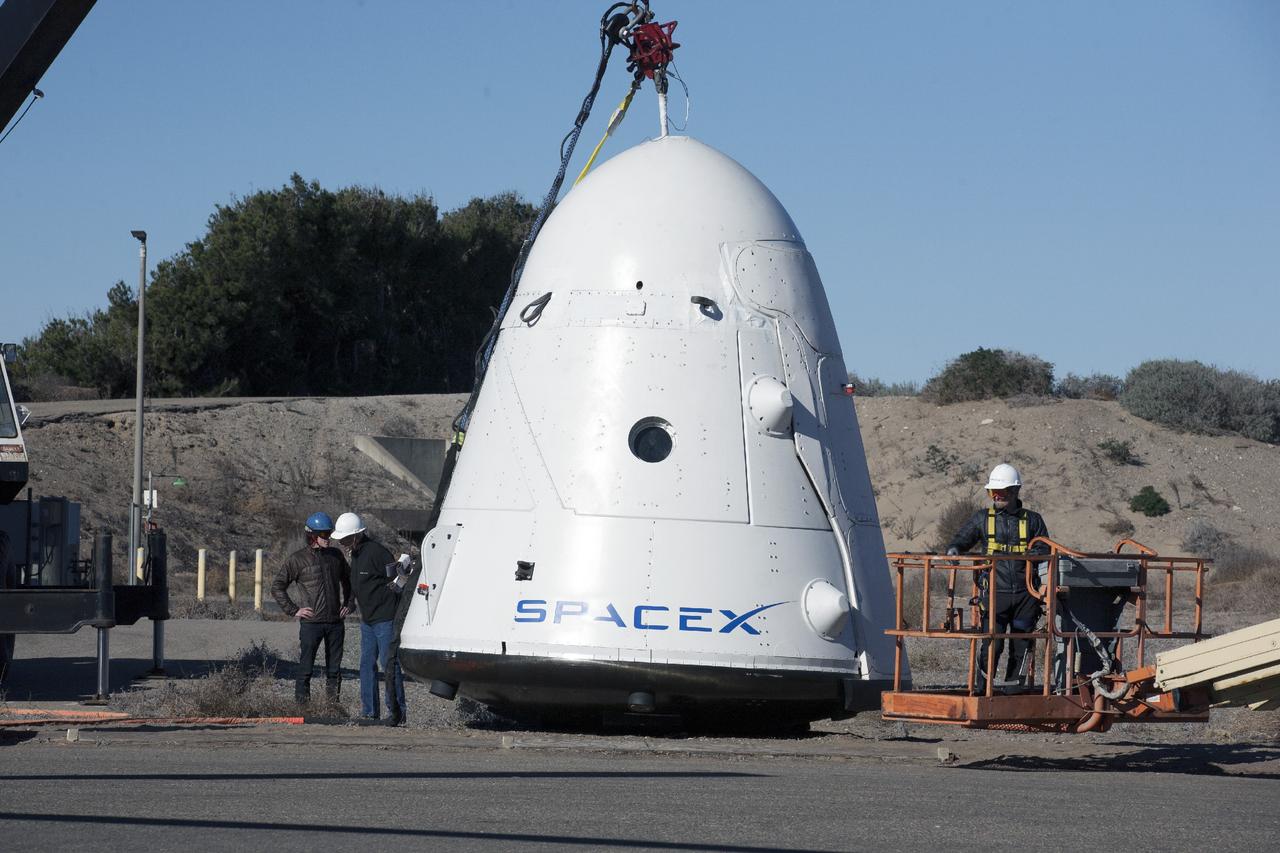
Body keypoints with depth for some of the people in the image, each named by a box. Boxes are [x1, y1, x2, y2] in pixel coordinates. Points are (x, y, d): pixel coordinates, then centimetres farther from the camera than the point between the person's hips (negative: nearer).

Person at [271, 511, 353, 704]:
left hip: (335, 622, 4)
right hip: (311, 622, -4)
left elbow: (348, 580, 28)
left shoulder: (335, 555, 11)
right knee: (305, 668, -5)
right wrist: (293, 610, -7)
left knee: (334, 670, 8)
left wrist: (348, 604, 16)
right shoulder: (297, 559, -3)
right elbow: (277, 587, -1)